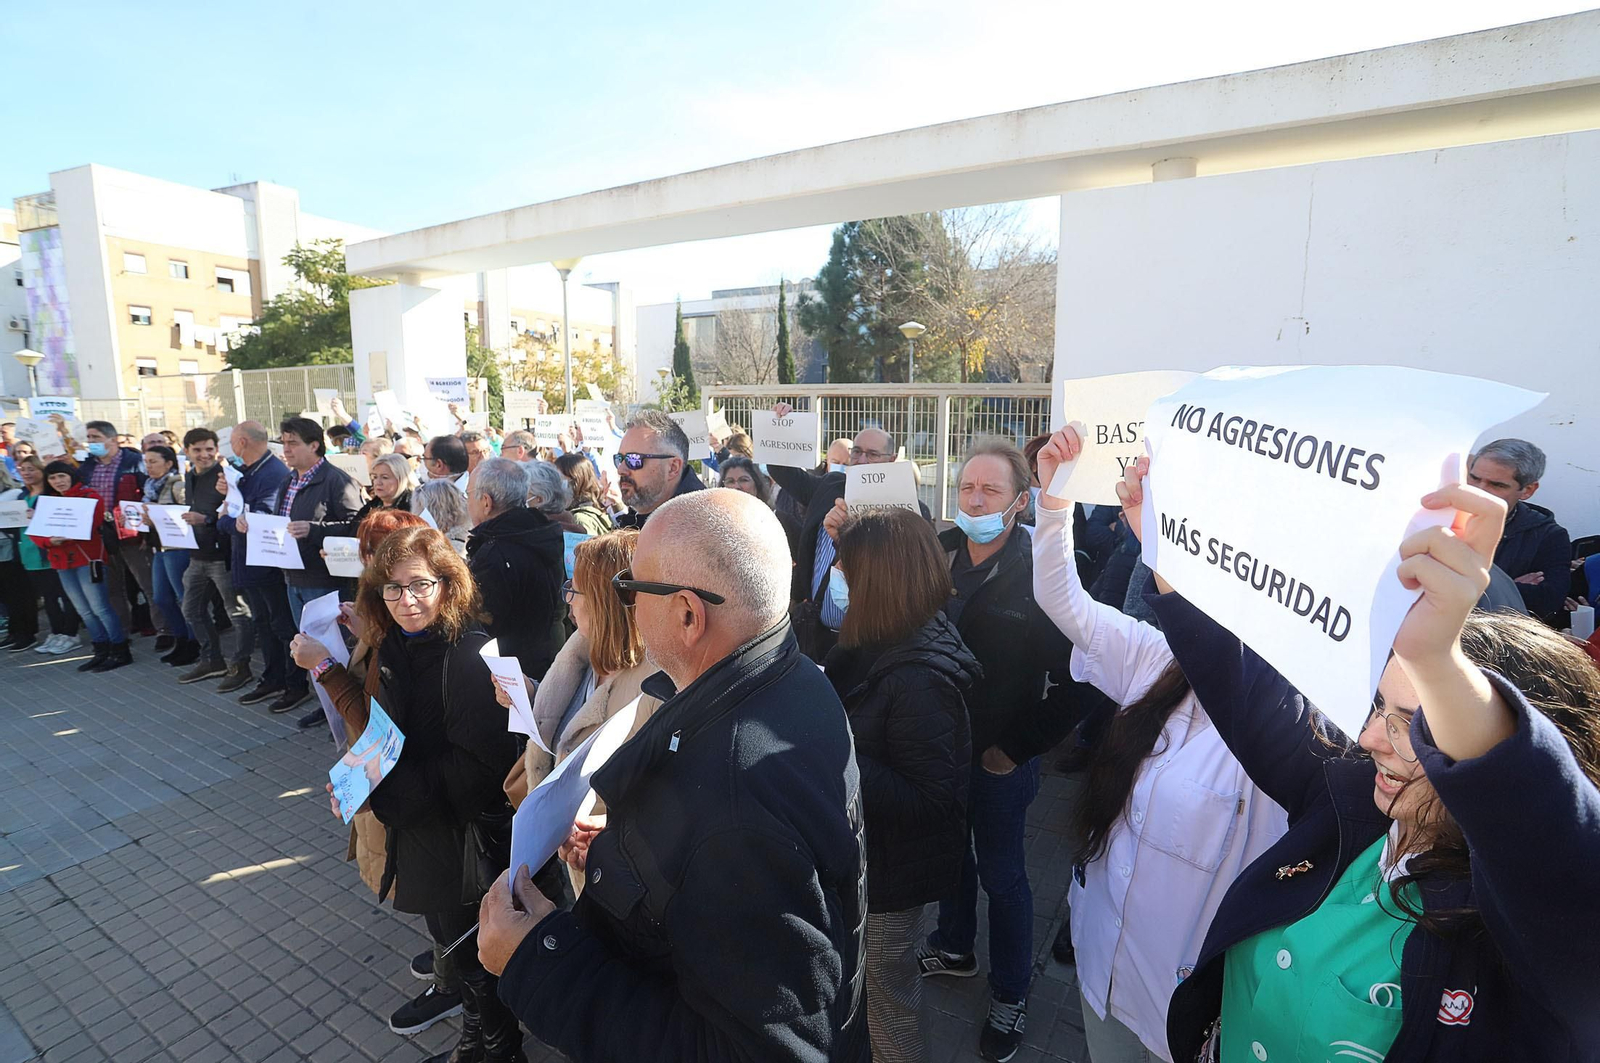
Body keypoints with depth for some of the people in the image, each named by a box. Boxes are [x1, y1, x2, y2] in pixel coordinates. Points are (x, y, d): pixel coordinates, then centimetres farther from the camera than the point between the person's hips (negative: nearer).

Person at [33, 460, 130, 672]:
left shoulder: (89, 496, -3)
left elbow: (89, 525, -16)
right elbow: (36, 532, 7)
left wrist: (64, 535, -26)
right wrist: (50, 540, -14)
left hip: (88, 559, -7)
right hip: (62, 563, 7)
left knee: (100, 608, -8)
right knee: (85, 611, 11)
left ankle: (121, 652, -4)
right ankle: (102, 652, 18)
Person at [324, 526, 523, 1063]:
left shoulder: (470, 655, -25)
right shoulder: (396, 648, 1)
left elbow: (476, 765, -26)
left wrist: (383, 793, -24)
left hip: (463, 833, -8)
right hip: (419, 832, 8)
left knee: (474, 957, 11)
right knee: (451, 941, 24)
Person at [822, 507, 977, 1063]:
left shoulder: (918, 680, -32)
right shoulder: (882, 644, -5)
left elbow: (929, 800, -29)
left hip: (892, 869, -8)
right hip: (871, 850, 8)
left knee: (886, 987, 18)